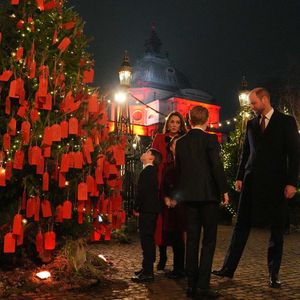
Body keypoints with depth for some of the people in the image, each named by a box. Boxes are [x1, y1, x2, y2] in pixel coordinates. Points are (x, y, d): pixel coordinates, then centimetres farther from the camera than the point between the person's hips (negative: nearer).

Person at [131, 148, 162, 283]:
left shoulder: (148, 171, -13)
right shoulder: (150, 171, 18)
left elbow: (142, 191, -20)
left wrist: (136, 208, -12)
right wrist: (138, 207, 15)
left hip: (147, 210, -10)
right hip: (149, 210, 10)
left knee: (147, 239, -8)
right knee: (147, 239, 15)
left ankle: (148, 272, -5)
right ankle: (147, 268, 24)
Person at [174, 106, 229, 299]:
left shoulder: (180, 142, 8)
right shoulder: (210, 139, -7)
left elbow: (178, 168, 12)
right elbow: (217, 166, -13)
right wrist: (224, 190, -6)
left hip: (189, 195, 5)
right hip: (208, 194, -5)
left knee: (192, 239, 9)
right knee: (209, 240, 2)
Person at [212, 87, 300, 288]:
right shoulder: (251, 124, 13)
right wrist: (240, 177, 7)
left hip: (276, 182, -3)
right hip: (252, 181, 4)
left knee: (277, 229, 4)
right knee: (242, 225, 4)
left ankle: (274, 274, 14)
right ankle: (229, 268, 8)